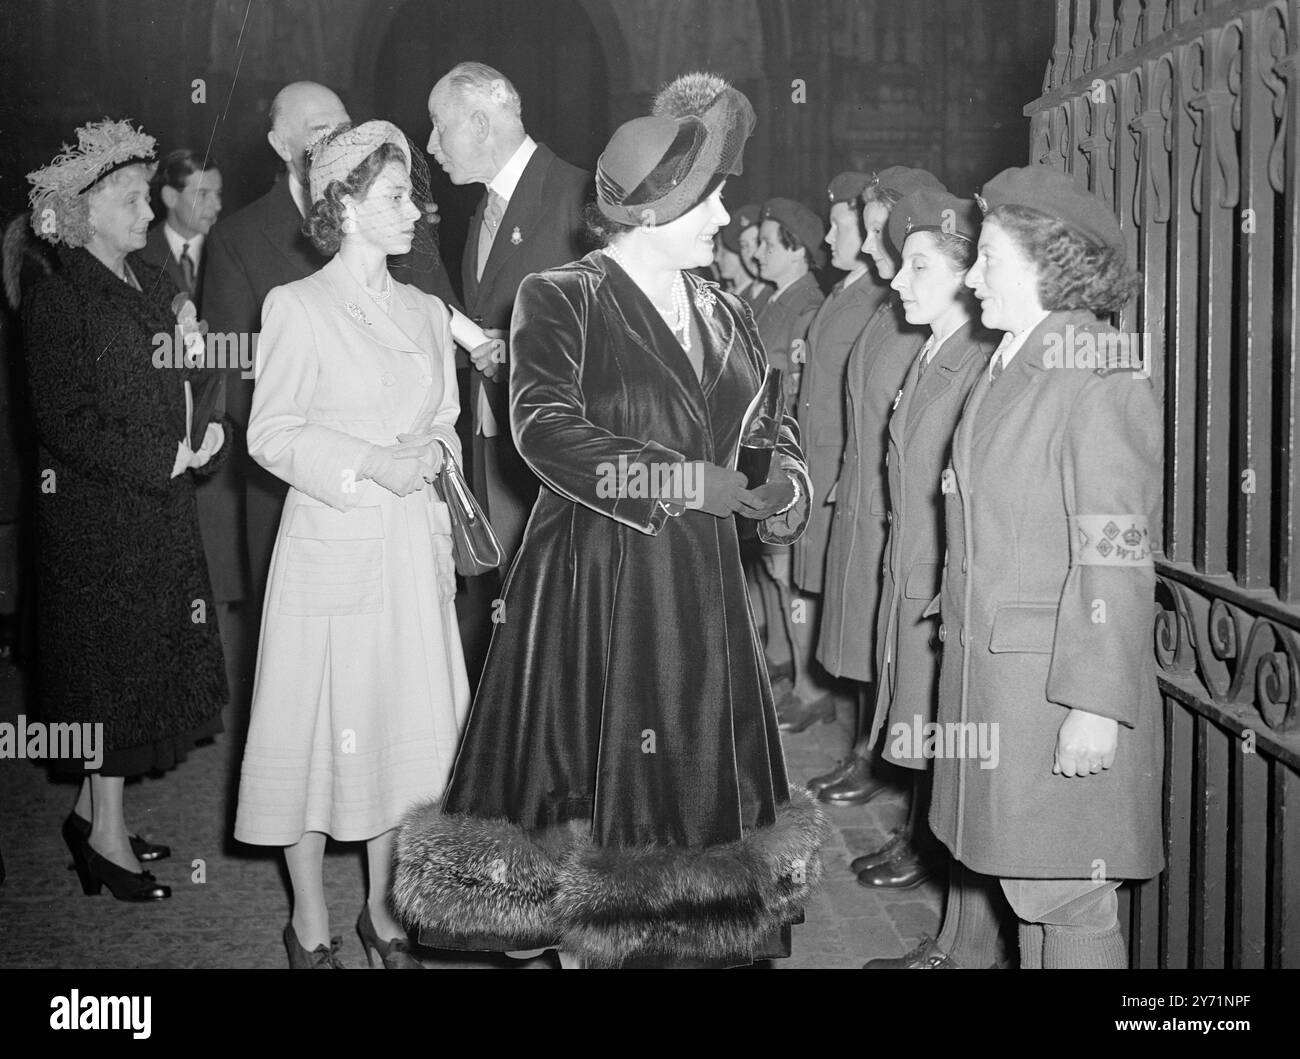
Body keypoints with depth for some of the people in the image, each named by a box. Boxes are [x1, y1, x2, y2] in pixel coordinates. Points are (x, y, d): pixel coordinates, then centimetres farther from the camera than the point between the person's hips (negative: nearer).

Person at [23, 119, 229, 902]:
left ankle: (94, 809, 26)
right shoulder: (59, 300, -12)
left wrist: (205, 436, -4)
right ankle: (107, 836, 12)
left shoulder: (153, 282, 10)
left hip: (161, 508, 7)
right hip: (98, 518, -7)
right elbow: (67, 423, -17)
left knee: (144, 659, 12)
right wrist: (164, 458, -19)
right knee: (110, 660, 0)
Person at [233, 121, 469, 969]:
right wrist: (367, 465, -17)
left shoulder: (426, 311, 12)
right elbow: (270, 434, -7)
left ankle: (380, 907, 23)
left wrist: (431, 448, -5)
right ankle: (311, 923, 15)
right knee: (321, 720, 1)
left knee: (405, 719, 8)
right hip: (331, 545, -5)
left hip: (414, 543, 5)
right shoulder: (298, 306, -4)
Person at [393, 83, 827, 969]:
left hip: (702, 585, 6)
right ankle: (582, 938, 13)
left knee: (699, 781, 6)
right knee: (592, 786, -1)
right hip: (593, 580, -5)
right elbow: (546, 428, -17)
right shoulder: (561, 300, -5)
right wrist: (685, 480, -22)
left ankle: (690, 939, 18)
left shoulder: (724, 316, 15)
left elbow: (769, 425, 18)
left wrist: (787, 483, -6)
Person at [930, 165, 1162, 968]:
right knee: (1022, 881, 16)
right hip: (991, 673, 8)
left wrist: (1095, 707, -20)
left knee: (1068, 899, 2)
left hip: (1060, 684, -8)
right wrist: (962, 641, 12)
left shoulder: (1098, 378, -15)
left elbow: (1116, 559, -18)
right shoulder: (1010, 368, 11)